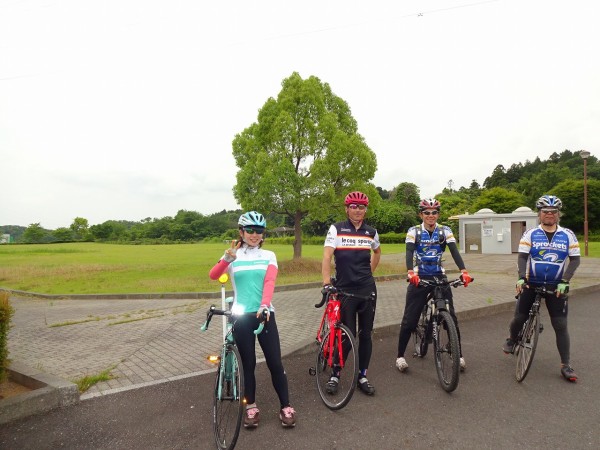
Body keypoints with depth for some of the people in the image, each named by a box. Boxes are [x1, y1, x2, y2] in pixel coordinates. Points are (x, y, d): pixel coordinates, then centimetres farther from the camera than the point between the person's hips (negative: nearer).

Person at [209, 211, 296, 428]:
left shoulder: (268, 256, 4)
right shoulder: (233, 256, 1)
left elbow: (269, 282, -10)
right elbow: (213, 275, -16)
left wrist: (264, 305, -28)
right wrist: (227, 258, -34)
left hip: (264, 314, 1)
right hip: (241, 316, 0)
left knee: (275, 362, 3)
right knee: (248, 363, 9)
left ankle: (286, 407, 17)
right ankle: (251, 407, 25)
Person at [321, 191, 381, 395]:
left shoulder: (371, 232, 6)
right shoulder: (336, 229, -5)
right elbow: (326, 257, -14)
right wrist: (326, 283, -26)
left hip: (367, 290, 4)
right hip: (345, 291, -3)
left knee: (366, 334, 9)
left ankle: (362, 376, 24)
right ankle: (335, 375, 18)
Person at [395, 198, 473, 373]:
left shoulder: (445, 231, -1)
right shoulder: (414, 231, -6)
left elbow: (454, 251, -14)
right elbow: (409, 252, -21)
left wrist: (464, 271, -31)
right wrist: (410, 272, -40)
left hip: (439, 277, 2)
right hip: (419, 278, -1)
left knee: (451, 317, 0)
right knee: (409, 319, -2)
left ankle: (459, 355, 18)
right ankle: (400, 356, 12)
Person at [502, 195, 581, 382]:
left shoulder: (568, 235, 0)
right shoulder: (530, 234, -3)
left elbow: (575, 259, -2)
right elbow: (522, 257, -8)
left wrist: (564, 282, -13)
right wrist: (521, 278, -22)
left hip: (556, 286, 0)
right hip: (531, 284, 0)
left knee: (560, 325, 1)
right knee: (520, 317, 2)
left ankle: (566, 365, 11)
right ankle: (511, 339, 33)